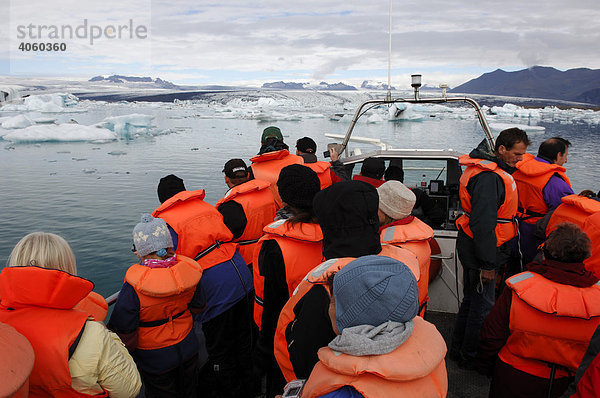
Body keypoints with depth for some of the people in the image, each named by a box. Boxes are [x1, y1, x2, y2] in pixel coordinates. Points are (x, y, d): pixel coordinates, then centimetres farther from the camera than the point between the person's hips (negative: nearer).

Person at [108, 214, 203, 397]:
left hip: (155, 360, -3)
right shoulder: (188, 270, -19)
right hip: (188, 348, 4)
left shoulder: (134, 287, -32)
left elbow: (124, 332, -22)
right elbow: (198, 305, -1)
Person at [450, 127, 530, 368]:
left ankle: (458, 350, 33)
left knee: (472, 301, 19)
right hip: (481, 252, -11)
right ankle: (470, 358, 18)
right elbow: (483, 224, -28)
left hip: (472, 248, 11)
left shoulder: (493, 171, 12)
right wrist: (488, 264, -25)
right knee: (482, 305, 2)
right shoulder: (489, 177, -23)